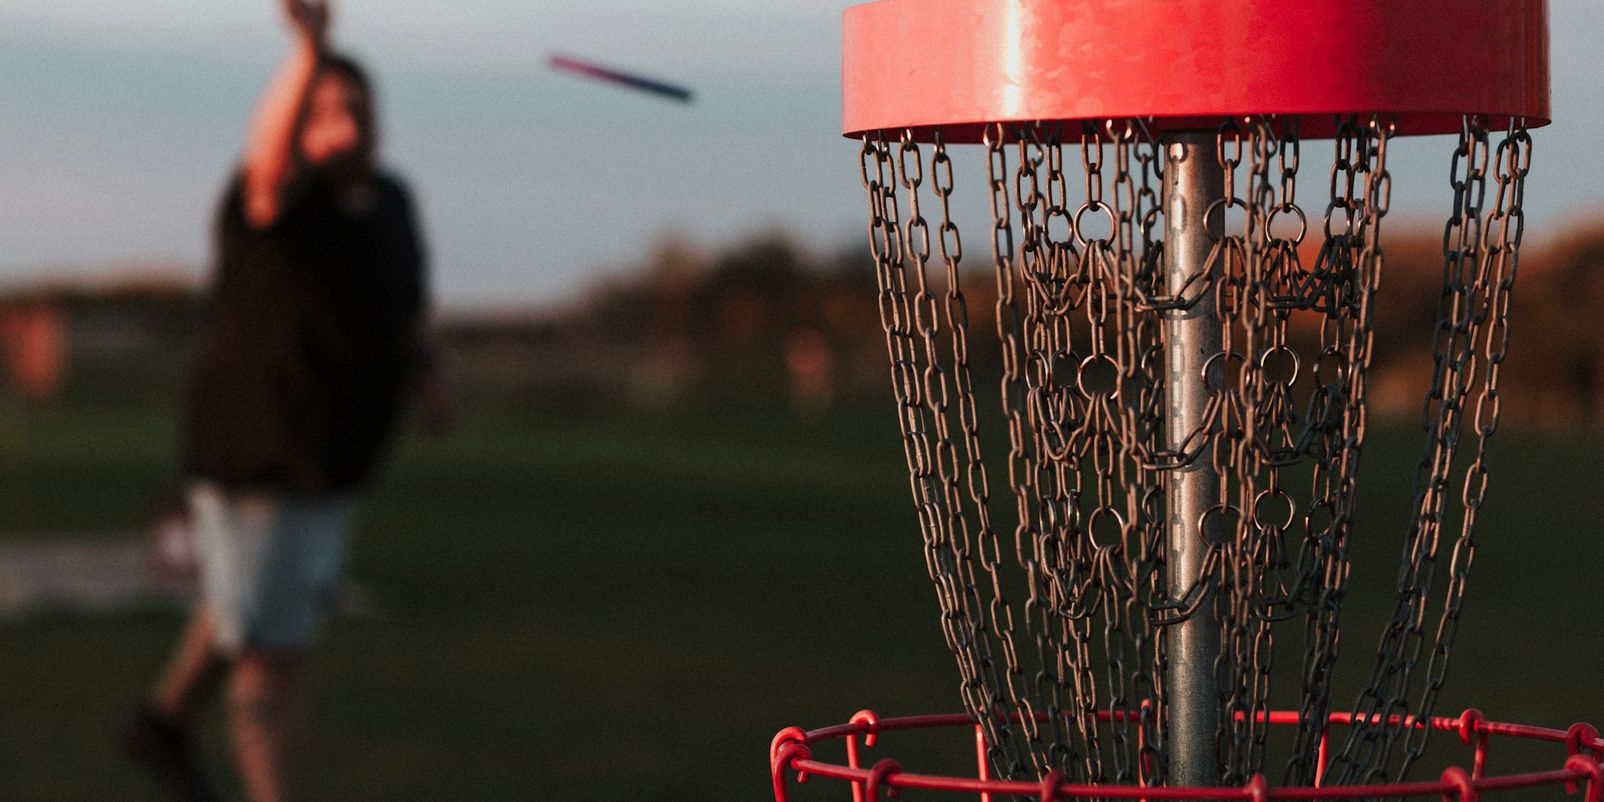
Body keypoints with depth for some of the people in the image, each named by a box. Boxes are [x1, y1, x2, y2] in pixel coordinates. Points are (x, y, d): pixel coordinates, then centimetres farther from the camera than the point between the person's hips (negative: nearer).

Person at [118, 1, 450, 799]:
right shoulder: (277, 201, -26)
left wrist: (422, 371, 1)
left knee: (247, 607, 28)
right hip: (254, 460, -8)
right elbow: (270, 158, -52)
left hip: (333, 458, 8)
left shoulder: (387, 199, -2)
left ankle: (164, 722, 53)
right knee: (272, 656, 0)